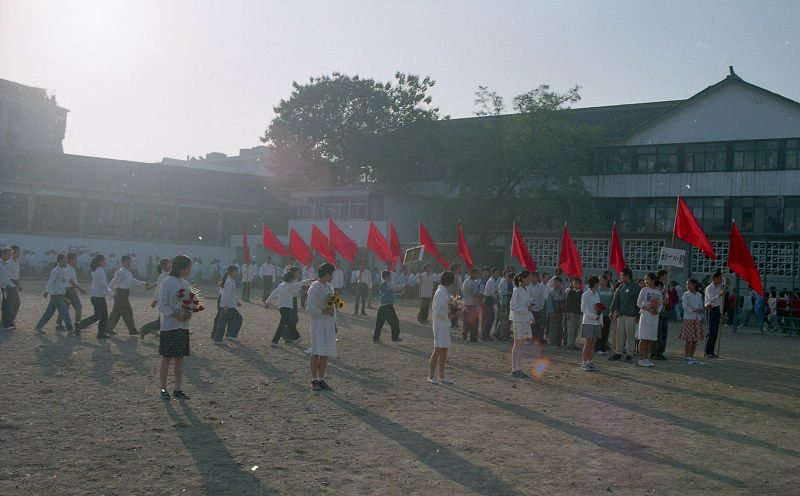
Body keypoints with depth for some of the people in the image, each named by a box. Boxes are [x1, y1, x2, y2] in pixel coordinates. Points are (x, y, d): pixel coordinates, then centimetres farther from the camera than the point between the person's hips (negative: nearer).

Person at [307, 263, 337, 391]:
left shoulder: (329, 287, 15)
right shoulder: (314, 288, -10)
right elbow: (310, 308, -14)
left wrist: (334, 323, 17)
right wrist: (324, 312, -11)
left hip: (329, 324, 7)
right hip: (318, 323, -7)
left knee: (325, 354, 6)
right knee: (317, 353, -9)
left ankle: (321, 380, 11)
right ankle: (314, 381, -4)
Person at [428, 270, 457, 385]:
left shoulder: (445, 292, 13)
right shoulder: (441, 292, -16)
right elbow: (438, 312, -20)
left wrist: (452, 312, 5)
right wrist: (448, 316, -10)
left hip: (445, 325, 10)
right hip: (440, 325, -10)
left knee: (444, 350, 12)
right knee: (438, 350, -7)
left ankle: (441, 376, 19)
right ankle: (431, 377, -2)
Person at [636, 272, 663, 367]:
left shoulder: (659, 292, 10)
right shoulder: (644, 290, 0)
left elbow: (661, 304, 12)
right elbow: (638, 303, -3)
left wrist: (657, 311, -9)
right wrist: (649, 309, -15)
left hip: (655, 316, 4)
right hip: (645, 315, -4)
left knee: (651, 339, 5)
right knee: (643, 338, -6)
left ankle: (646, 359, 12)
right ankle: (641, 359, -4)